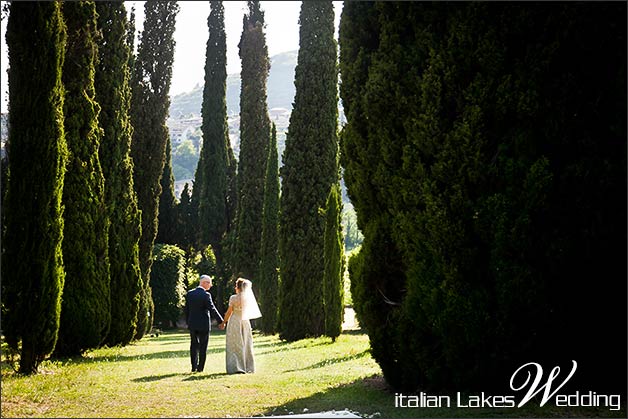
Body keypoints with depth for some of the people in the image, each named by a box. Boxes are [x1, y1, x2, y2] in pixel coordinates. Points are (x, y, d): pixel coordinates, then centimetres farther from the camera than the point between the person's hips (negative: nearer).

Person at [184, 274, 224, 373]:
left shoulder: (189, 294, 3)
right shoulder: (206, 295, -14)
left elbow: (186, 309, 8)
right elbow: (212, 309, -16)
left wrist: (188, 322, 16)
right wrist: (221, 321, -9)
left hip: (192, 325, 5)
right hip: (204, 324, -5)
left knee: (194, 345, 13)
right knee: (203, 346, 5)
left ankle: (194, 367, 9)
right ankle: (200, 368, 6)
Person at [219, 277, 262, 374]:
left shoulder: (233, 298, -11)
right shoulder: (248, 298, 0)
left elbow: (229, 312, -7)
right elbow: (248, 311, 9)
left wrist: (224, 322, 5)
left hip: (234, 322, -4)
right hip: (245, 322, 4)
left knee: (234, 346, 2)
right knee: (246, 345, 11)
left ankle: (236, 367, -3)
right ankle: (247, 367, 12)